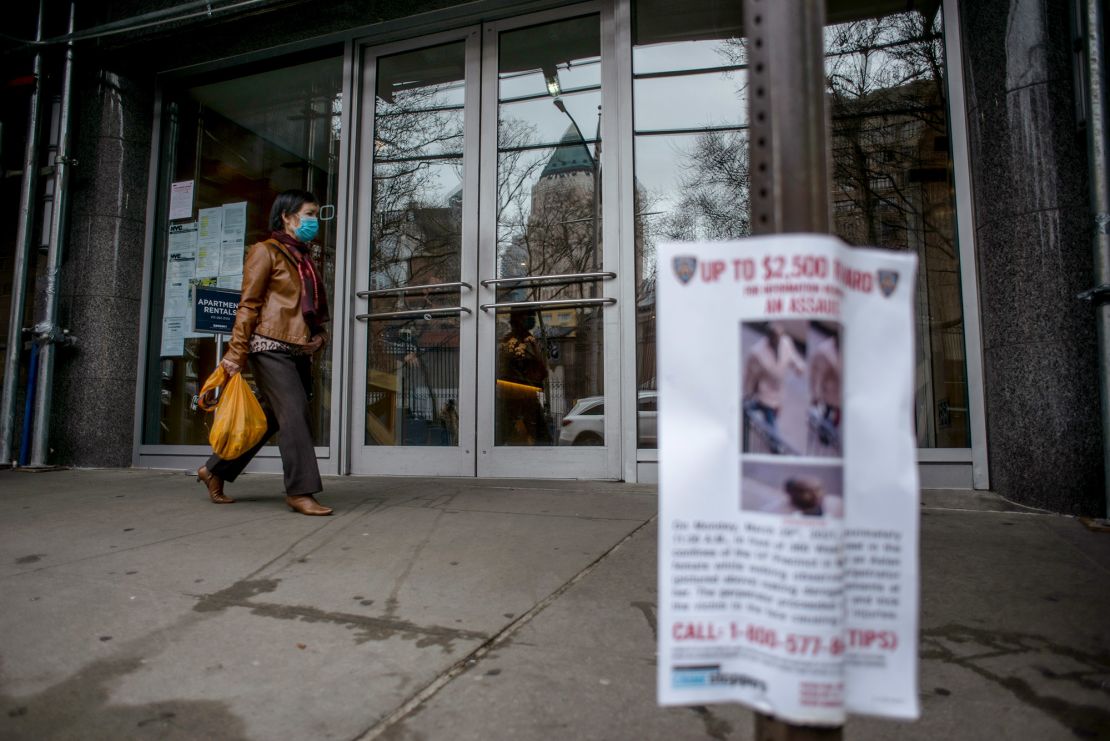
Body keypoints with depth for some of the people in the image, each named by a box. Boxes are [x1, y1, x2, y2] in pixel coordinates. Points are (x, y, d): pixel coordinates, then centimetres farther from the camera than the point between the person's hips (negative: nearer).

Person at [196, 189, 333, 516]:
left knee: (271, 418, 10)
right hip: (271, 348, -8)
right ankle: (300, 491, -5)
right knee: (294, 415, -12)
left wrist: (319, 336, 8)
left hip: (299, 352, 8)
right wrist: (236, 353, -11)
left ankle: (215, 471, 25)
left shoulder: (304, 259, 22)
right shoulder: (266, 251, 0)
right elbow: (248, 305, -7)